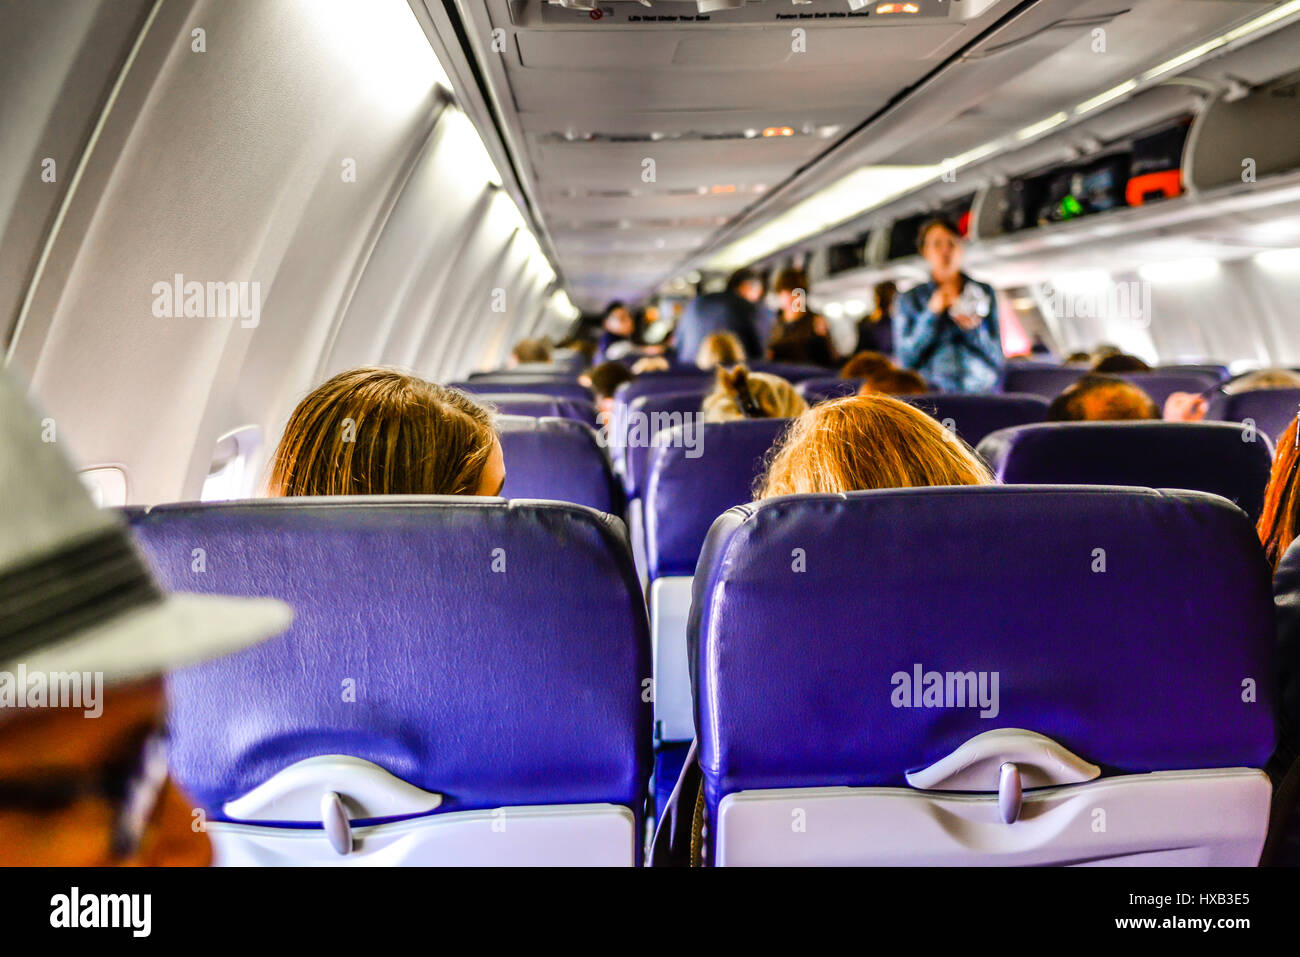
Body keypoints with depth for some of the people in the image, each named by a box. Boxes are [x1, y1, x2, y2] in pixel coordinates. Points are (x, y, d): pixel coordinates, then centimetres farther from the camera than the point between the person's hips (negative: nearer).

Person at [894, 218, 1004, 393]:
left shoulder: (983, 292, 13)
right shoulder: (909, 299, 10)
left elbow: (999, 359, 11)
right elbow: (905, 360, 1)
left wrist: (973, 328, -7)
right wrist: (932, 313, -4)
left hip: (982, 391, 1)